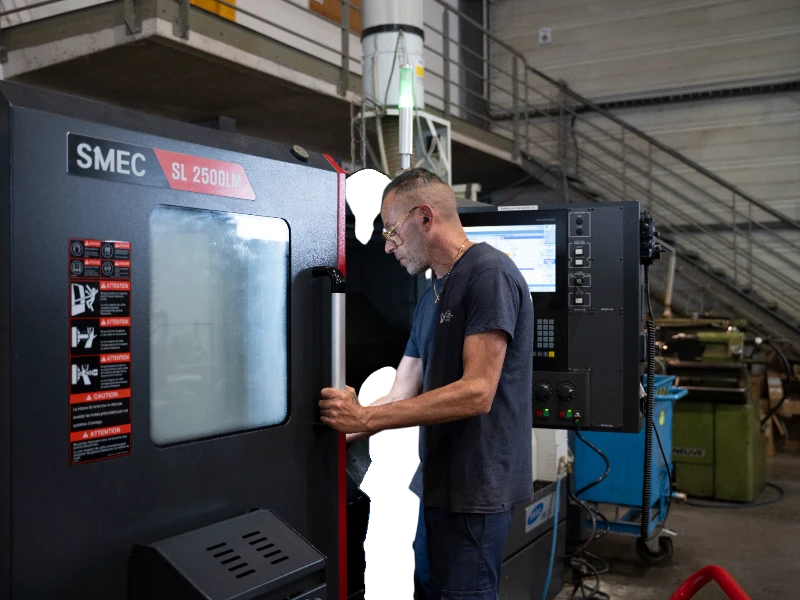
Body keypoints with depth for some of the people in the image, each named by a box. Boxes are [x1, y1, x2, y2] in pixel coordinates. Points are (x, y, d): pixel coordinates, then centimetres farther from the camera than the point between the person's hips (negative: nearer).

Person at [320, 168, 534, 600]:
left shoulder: (489, 273, -14)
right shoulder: (431, 298, 15)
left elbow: (476, 393, -21)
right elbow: (402, 395, 15)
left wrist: (365, 418, -21)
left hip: (476, 486, -9)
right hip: (438, 482, 9)